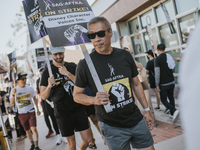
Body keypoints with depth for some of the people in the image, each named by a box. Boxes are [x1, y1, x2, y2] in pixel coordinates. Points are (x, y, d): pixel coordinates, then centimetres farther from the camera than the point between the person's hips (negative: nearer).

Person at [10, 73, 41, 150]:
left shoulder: (30, 88, -2)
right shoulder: (14, 90, -4)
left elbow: (35, 99, 9)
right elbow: (12, 103, -6)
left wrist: (37, 109, 6)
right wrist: (13, 94, -22)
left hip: (31, 112, -1)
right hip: (22, 114, 1)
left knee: (33, 129, -13)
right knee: (27, 131, 12)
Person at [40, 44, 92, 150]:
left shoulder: (72, 67, 4)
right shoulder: (48, 72, -2)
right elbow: (43, 97, -4)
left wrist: (67, 74, -19)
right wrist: (49, 86, -23)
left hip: (78, 109, 2)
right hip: (62, 113, -2)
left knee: (87, 139, 6)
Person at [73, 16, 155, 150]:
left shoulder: (125, 56, 0)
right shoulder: (85, 64, -11)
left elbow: (136, 85, 10)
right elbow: (77, 95, -2)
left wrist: (147, 110, 10)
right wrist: (94, 100, -21)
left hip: (137, 120, 4)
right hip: (112, 128, -3)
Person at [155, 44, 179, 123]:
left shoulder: (158, 59, -14)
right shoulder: (169, 56, 5)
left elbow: (157, 73, -18)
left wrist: (157, 85, -13)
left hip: (164, 84, -6)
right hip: (172, 82, 6)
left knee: (164, 100, 2)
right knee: (171, 97, 17)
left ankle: (174, 110, -18)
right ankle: (172, 114, 23)